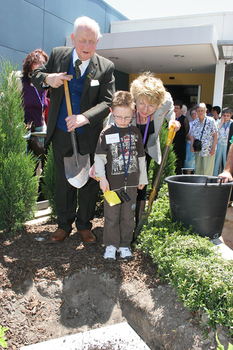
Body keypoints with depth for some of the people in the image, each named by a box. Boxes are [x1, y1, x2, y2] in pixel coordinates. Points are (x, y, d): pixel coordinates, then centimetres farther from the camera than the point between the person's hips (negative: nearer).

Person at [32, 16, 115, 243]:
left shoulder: (106, 67, -6)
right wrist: (47, 79, -14)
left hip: (89, 135, -1)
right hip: (61, 133, 2)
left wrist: (85, 117, -28)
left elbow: (107, 102, -11)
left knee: (89, 181, 8)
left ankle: (84, 225, 27)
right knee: (63, 181, 12)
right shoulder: (57, 55, 0)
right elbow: (35, 76, 11)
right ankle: (64, 224, 29)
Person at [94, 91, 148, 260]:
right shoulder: (107, 132, -3)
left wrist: (143, 178, 15)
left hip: (131, 182, 2)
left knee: (128, 216, 11)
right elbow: (99, 157, -5)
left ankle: (125, 245, 26)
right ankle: (111, 245, 22)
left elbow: (141, 157, 13)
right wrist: (102, 178, -16)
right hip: (112, 182, -2)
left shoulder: (135, 132, 6)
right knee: (111, 217, 6)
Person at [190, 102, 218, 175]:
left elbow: (215, 135, -4)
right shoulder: (195, 122, 7)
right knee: (198, 170, 9)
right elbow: (192, 135, 11)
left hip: (209, 150, -4)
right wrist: (191, 146, -4)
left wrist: (213, 148, -10)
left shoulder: (211, 121, -3)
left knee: (207, 171, -3)